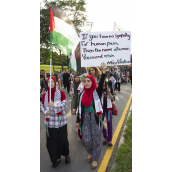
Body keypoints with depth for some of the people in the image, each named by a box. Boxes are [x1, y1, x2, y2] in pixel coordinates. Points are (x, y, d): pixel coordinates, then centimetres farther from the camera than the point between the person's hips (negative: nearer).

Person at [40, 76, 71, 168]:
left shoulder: (60, 93, -6)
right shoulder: (45, 95, 2)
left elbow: (65, 104, -10)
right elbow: (42, 106, 9)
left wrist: (54, 105, -23)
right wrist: (45, 111, -11)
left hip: (60, 121, -2)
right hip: (50, 121, 3)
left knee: (62, 139, 8)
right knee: (51, 141, 5)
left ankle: (66, 154, 36)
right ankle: (56, 158, 27)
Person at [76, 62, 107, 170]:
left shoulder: (97, 92, -7)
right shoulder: (82, 94, 4)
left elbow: (101, 83, -27)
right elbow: (80, 108, 9)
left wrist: (104, 71, -41)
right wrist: (78, 121, 12)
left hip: (95, 118, -3)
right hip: (85, 118, 3)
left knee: (96, 139, 7)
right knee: (86, 140, 5)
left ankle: (95, 159, 28)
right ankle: (90, 152, 38)